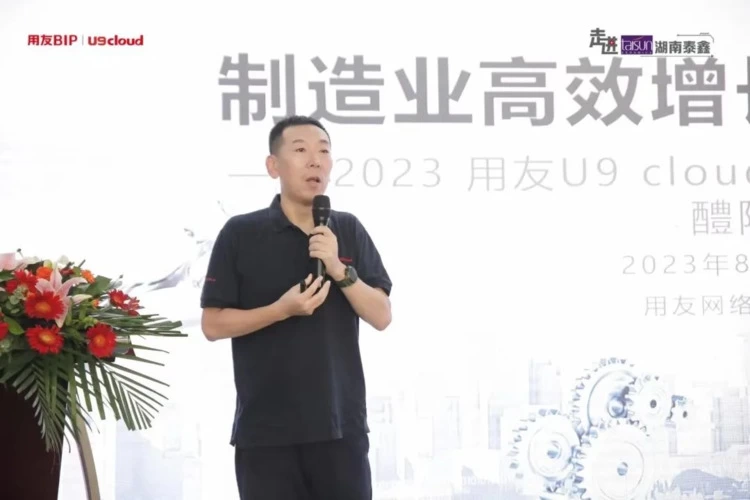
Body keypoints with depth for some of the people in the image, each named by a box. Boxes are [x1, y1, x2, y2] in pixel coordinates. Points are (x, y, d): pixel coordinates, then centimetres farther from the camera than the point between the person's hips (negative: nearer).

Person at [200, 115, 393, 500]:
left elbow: (381, 317, 3)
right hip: (266, 427, -3)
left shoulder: (350, 231, 7)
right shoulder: (240, 233, -3)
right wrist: (282, 309, -18)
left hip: (340, 422, 3)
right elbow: (213, 324, -4)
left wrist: (339, 270, -14)